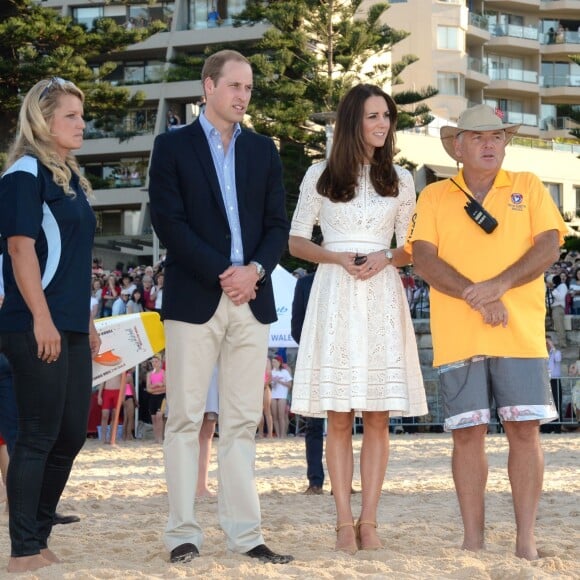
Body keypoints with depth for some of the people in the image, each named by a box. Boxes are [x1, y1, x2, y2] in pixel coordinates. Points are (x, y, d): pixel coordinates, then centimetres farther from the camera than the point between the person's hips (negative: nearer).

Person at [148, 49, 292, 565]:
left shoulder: (263, 150, 15)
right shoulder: (173, 146, 4)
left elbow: (277, 225, 11)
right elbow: (169, 222, -5)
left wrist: (255, 270, -8)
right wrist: (222, 276, -12)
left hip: (251, 299, 4)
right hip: (194, 299, -3)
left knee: (243, 421, 3)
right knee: (186, 419, -3)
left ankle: (244, 531, 5)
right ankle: (183, 532, 0)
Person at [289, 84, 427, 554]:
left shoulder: (400, 179, 11)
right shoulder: (320, 176, 6)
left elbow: (411, 249, 13)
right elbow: (296, 241, 7)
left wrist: (385, 259, -9)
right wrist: (337, 258, -10)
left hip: (382, 298, 2)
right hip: (335, 297, -2)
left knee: (378, 417, -2)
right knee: (339, 418, -3)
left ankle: (369, 522, 1)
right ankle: (345, 523, 0)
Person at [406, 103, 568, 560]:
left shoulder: (528, 187, 12)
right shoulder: (434, 197, 10)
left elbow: (549, 247, 1)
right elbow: (424, 259, -2)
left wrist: (500, 284, -15)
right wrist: (477, 296, -15)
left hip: (521, 332, 0)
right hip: (458, 334, 0)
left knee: (524, 430, -3)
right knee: (467, 433, 0)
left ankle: (526, 541, 2)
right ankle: (473, 540, 8)